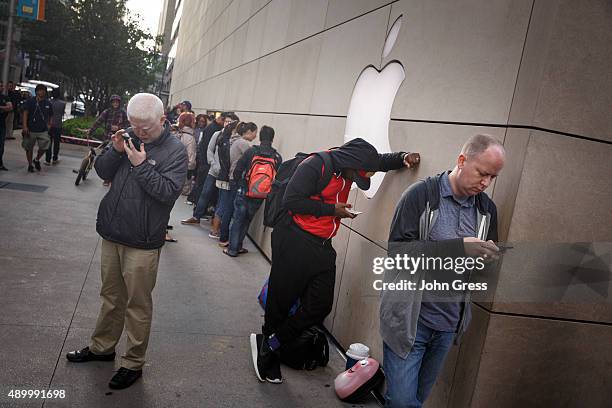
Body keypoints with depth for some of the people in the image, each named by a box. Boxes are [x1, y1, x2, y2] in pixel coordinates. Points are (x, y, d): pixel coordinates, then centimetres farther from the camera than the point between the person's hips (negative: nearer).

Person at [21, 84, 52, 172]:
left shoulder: (47, 103, 7)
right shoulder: (30, 101, -3)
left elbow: (50, 115, 18)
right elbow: (25, 113, -6)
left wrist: (49, 124, 9)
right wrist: (25, 126, -13)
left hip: (43, 130, 2)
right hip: (31, 129, -2)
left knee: (44, 147, -7)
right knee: (29, 148, 8)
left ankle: (37, 160, 20)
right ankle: (30, 165, 23)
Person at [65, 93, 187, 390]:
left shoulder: (175, 151, -11)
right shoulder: (129, 138, 5)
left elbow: (168, 191, -20)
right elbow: (102, 171, 6)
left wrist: (142, 165, -23)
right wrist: (116, 151, -11)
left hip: (142, 243, -6)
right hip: (112, 233, 6)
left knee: (138, 304, 6)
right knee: (111, 296, 21)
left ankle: (133, 363, 21)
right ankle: (102, 347, 39)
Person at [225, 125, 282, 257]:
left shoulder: (251, 151, -9)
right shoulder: (277, 157, -4)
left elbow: (237, 171, -7)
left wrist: (240, 185, 11)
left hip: (244, 193, -2)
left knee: (237, 220, 10)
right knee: (246, 221, 18)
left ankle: (232, 249, 15)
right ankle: (237, 247, 23)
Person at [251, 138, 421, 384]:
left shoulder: (347, 167, 9)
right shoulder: (316, 165, -15)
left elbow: (380, 161, 24)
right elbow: (291, 201, -21)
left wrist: (403, 158, 5)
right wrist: (332, 209, -17)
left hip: (322, 247, 8)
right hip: (294, 242, -8)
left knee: (320, 306, 2)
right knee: (281, 302, 4)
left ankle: (267, 346, 15)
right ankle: (269, 357, 26)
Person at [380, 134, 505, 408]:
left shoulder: (487, 209, 6)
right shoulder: (421, 195, -12)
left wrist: (490, 258, -10)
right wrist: (459, 246, -27)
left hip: (449, 324, 5)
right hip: (409, 318, -5)